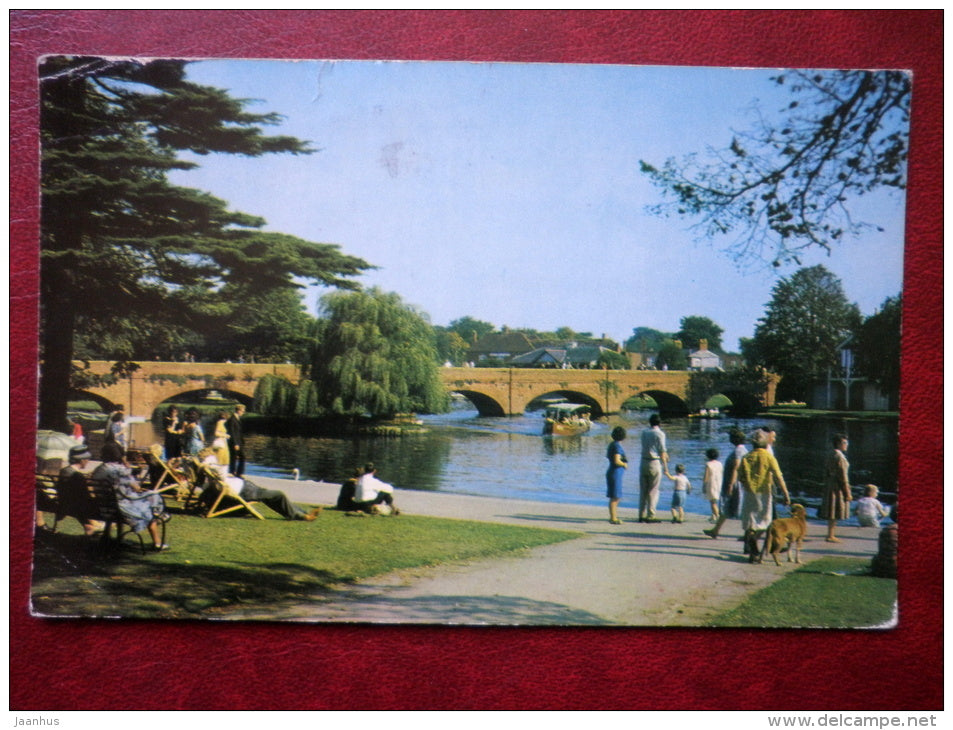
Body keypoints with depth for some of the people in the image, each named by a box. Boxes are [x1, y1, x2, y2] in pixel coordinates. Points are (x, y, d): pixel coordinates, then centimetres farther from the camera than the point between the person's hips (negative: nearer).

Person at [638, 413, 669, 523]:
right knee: (653, 491, 0)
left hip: (644, 462, 5)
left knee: (643, 490, 9)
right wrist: (665, 468, -5)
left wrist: (665, 454, 21)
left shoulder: (644, 432, 9)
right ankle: (650, 516, 0)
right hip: (655, 463, -5)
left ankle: (642, 515, 9)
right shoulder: (660, 433, -8)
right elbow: (662, 452, -10)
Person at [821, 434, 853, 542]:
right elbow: (842, 475, -17)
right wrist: (847, 492, -15)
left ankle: (830, 534, 20)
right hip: (838, 487, -9)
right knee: (835, 512, -4)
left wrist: (826, 486, 22)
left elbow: (826, 472, 16)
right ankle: (830, 536, -2)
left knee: (832, 512, 14)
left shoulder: (830, 455, 12)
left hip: (830, 485, 9)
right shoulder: (840, 457, -15)